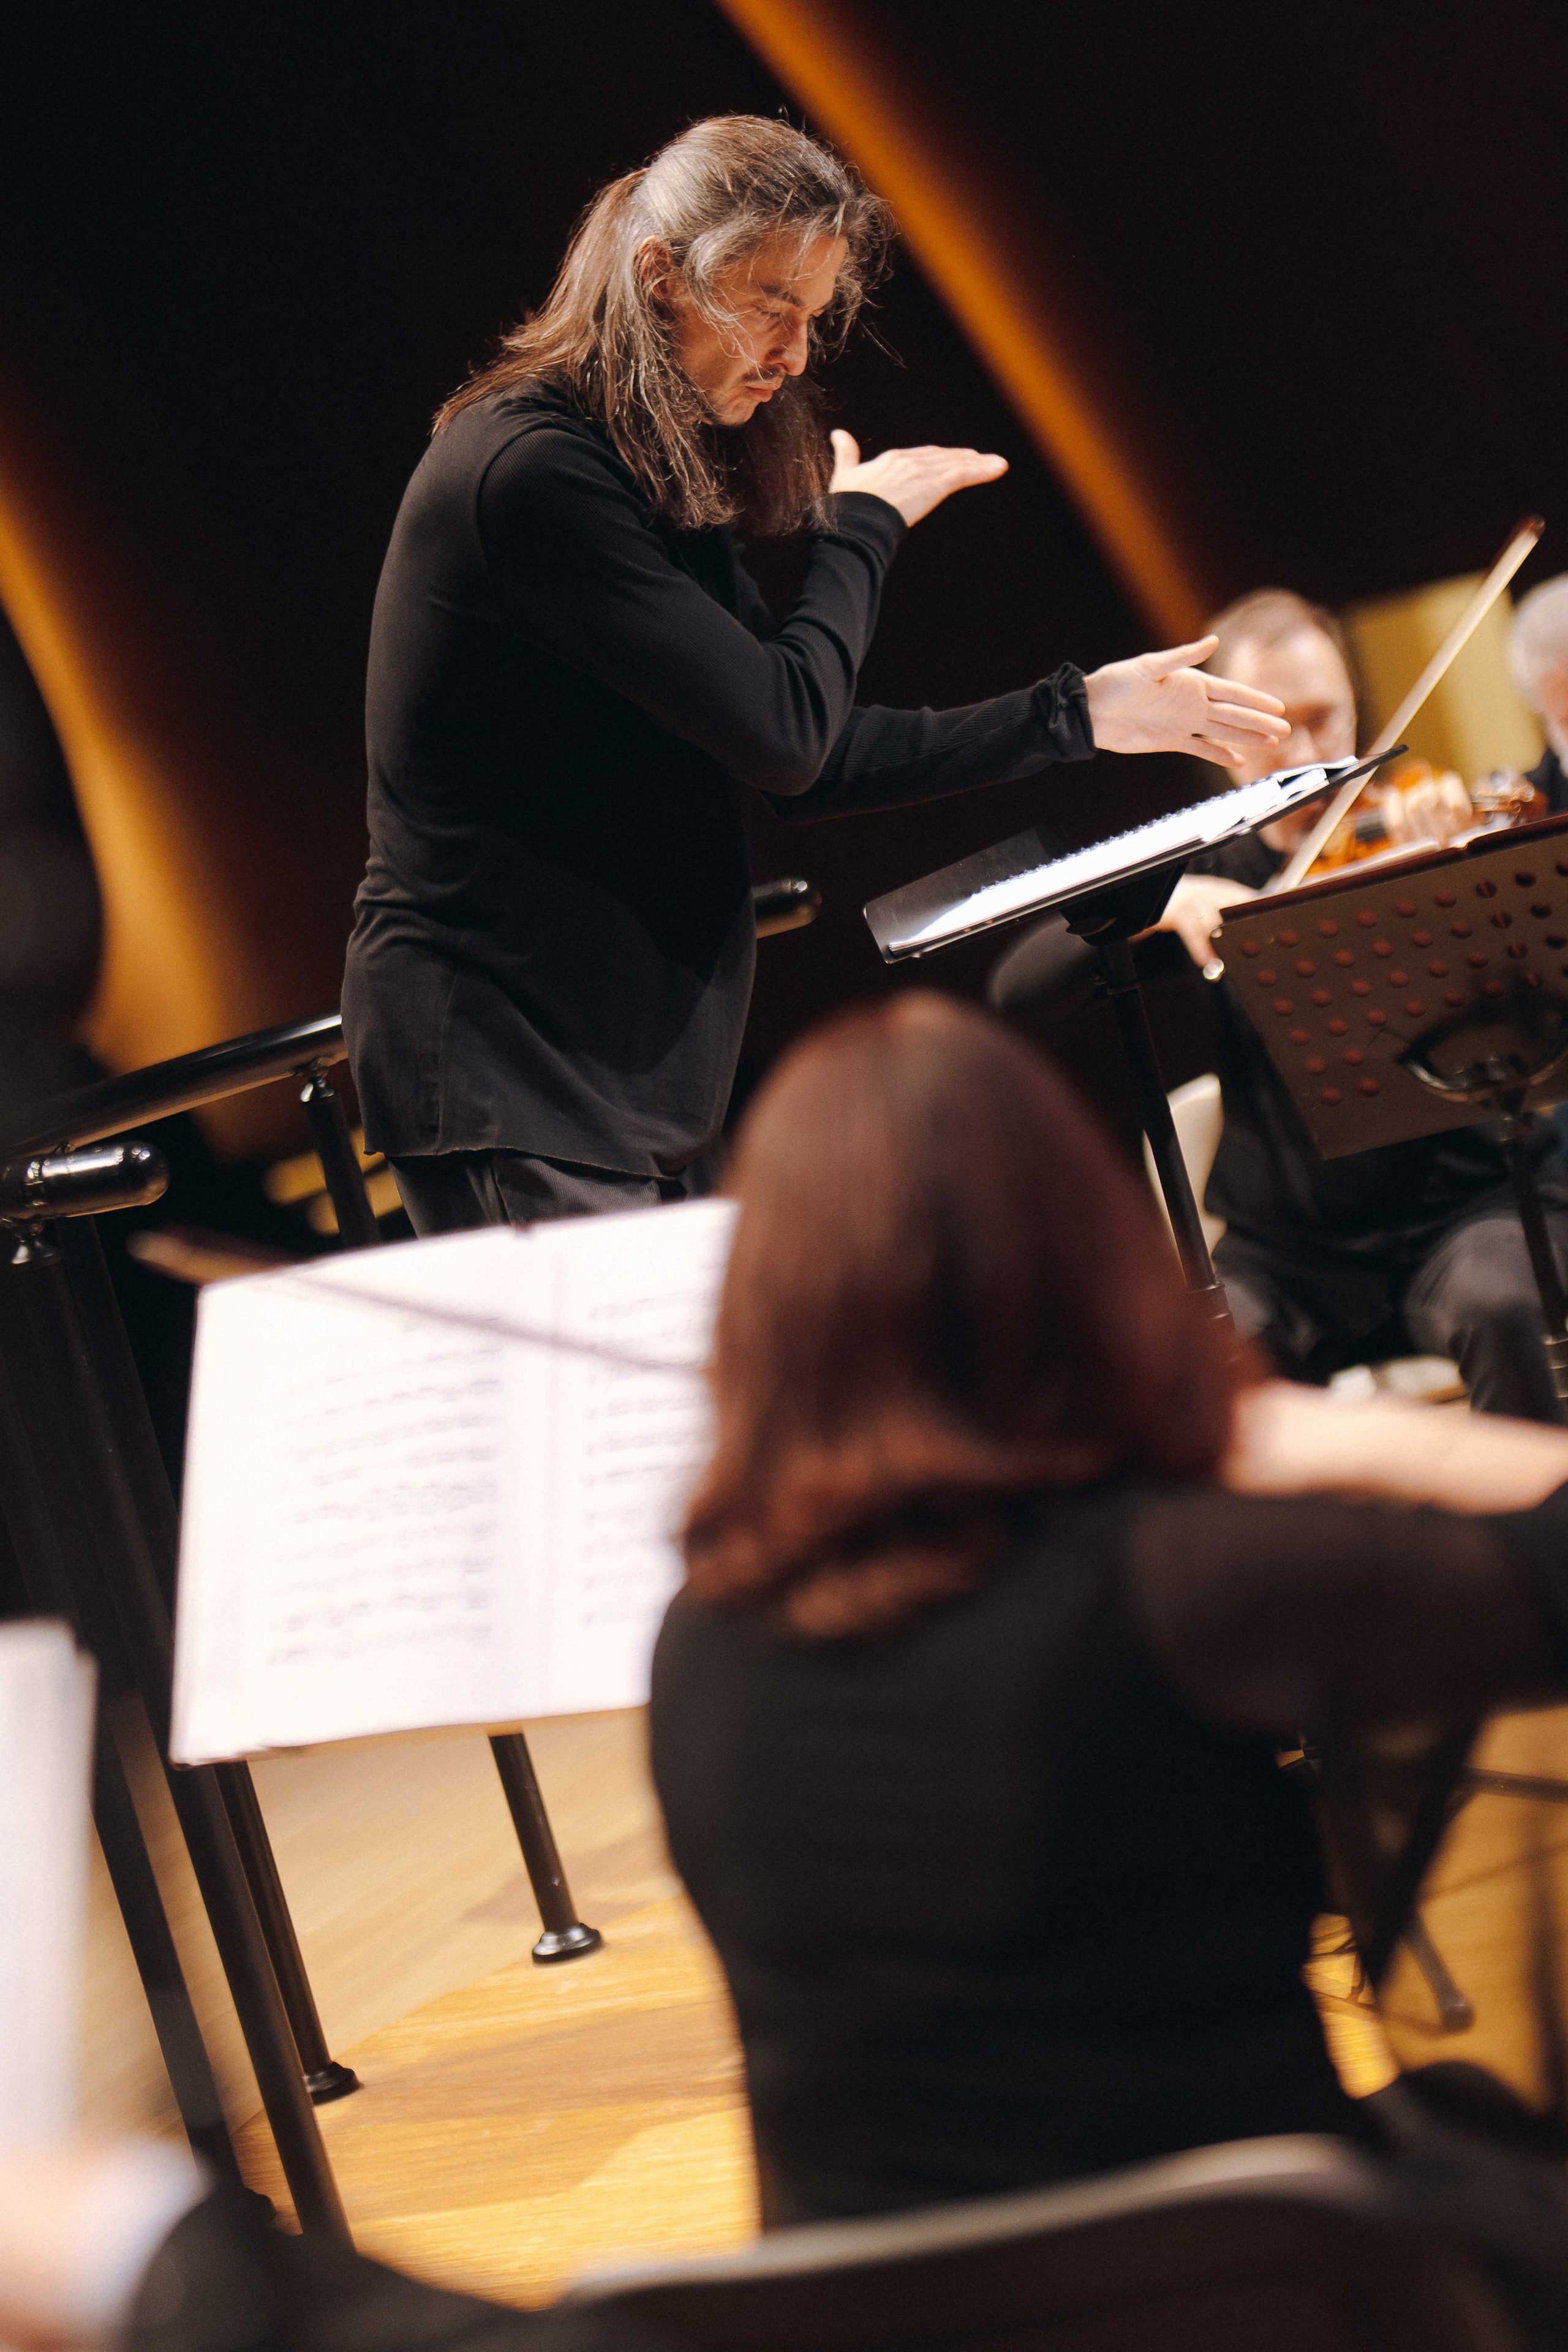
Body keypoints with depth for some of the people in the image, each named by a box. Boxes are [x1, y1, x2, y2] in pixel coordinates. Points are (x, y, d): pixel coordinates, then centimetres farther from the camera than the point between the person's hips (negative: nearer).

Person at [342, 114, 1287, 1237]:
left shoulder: (664, 486, 15)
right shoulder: (531, 469, -16)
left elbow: (808, 761, 18)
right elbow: (781, 738, -18)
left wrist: (1077, 715, 17)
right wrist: (864, 524, -2)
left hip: (640, 1083, 10)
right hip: (506, 1082, -10)